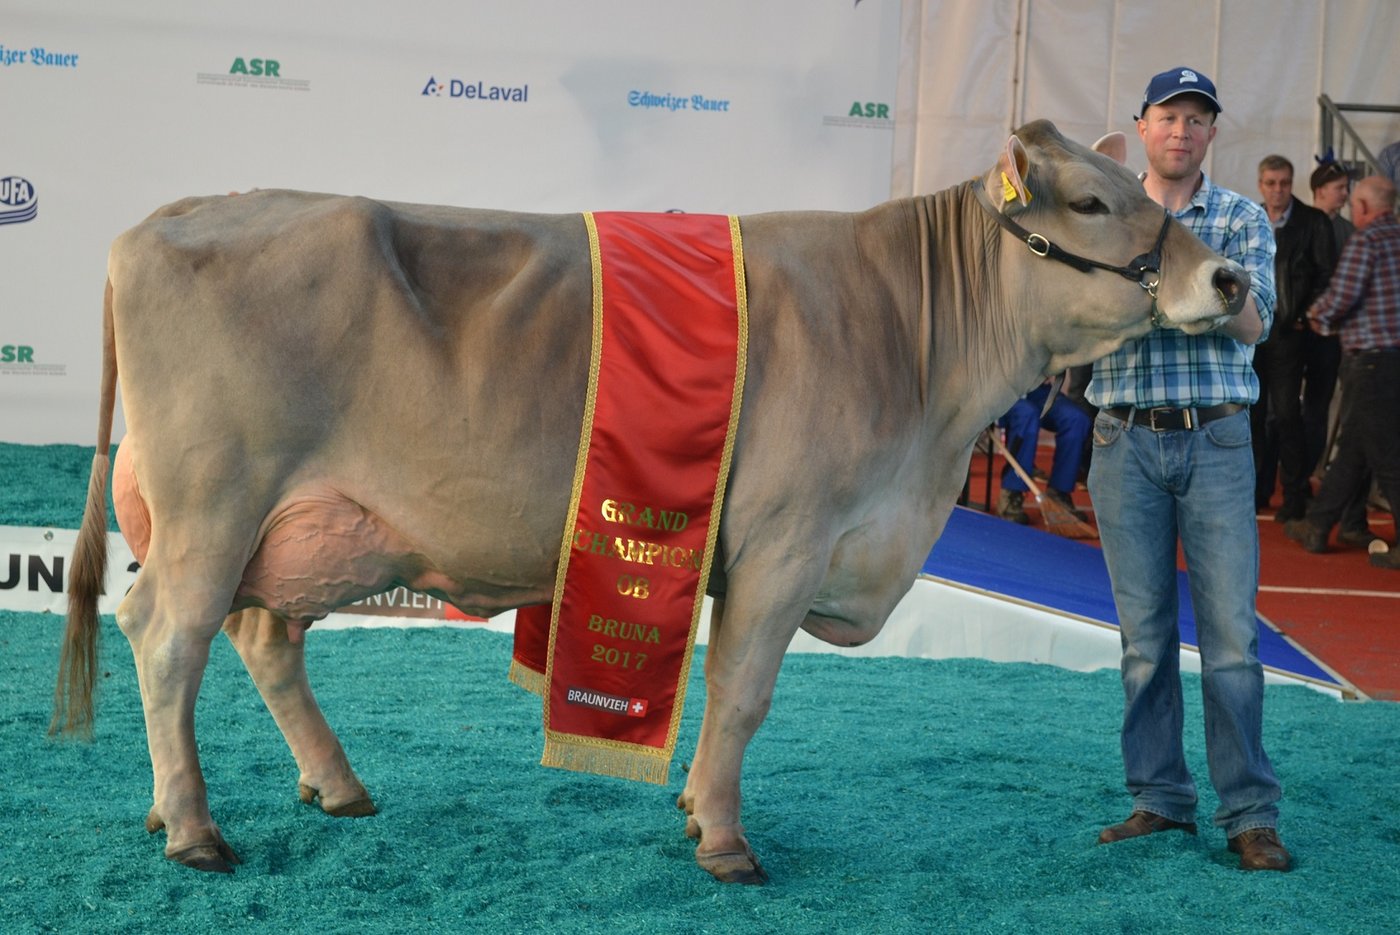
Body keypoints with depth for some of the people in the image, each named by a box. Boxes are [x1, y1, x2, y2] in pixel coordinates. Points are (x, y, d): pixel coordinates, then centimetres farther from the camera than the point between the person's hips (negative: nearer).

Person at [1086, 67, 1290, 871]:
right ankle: (1161, 799, 16)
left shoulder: (1244, 218, 5)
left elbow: (1254, 323, -8)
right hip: (1127, 443, 1)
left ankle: (1251, 814, 3)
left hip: (1217, 442, -1)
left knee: (1232, 632, -3)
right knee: (1145, 633, 6)